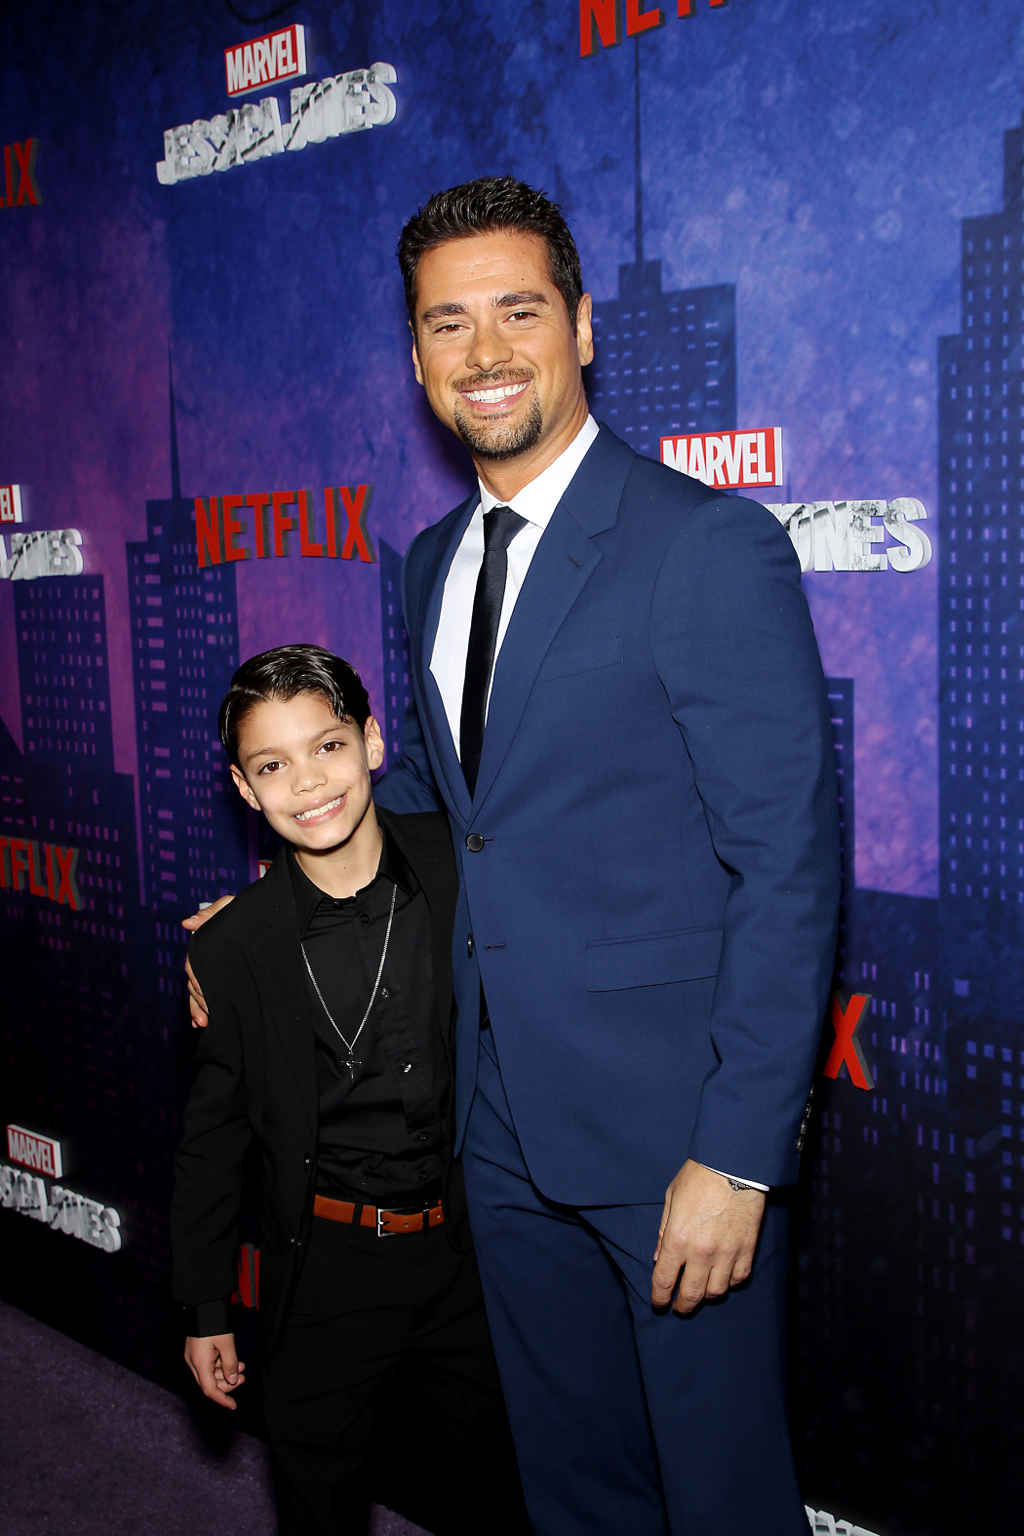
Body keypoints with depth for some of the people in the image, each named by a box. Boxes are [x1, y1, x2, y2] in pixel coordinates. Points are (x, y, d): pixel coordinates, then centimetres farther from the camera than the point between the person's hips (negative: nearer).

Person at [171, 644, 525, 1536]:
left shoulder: (463, 869, -9)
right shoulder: (235, 947, -8)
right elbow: (214, 1133, 2)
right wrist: (206, 1307, 7)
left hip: (472, 1247, 1)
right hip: (327, 1265, 0)